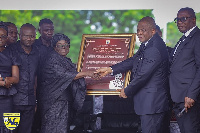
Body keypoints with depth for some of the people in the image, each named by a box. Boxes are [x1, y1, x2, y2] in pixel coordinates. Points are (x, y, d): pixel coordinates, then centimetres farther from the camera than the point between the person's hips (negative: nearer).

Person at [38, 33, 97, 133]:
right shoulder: (53, 60, -10)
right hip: (54, 101, -8)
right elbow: (64, 76, -18)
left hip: (65, 101, 8)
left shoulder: (66, 61, 17)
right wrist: (85, 73, -14)